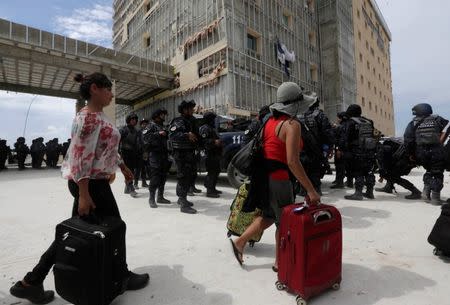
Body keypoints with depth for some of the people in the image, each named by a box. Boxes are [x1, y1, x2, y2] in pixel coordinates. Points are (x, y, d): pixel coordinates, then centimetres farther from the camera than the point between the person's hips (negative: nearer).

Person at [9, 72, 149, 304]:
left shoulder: (99, 116, 13)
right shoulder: (89, 117, -18)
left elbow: (107, 148, 21)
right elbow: (81, 156, -23)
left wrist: (123, 167, 25)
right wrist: (84, 194, -24)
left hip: (93, 182, 10)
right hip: (91, 184, -10)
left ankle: (31, 282, 28)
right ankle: (122, 276, 27)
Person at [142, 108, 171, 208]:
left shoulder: (163, 127, 23)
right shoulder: (151, 126, 0)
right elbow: (145, 137, -16)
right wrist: (158, 134, -19)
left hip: (164, 154, 7)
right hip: (155, 154, -7)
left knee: (163, 177, 9)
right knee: (155, 177, -10)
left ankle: (160, 197, 19)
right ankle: (151, 199, -3)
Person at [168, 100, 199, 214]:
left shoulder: (191, 121, 18)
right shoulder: (178, 122, -10)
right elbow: (172, 135, -26)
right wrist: (186, 135, -33)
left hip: (190, 153, 9)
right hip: (181, 154, -9)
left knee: (190, 177, 14)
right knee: (183, 178, -7)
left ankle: (182, 198, 30)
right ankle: (183, 205, -1)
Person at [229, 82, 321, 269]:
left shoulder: (271, 120, 9)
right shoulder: (292, 124, -16)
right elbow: (292, 162, -23)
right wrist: (310, 190, -19)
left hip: (264, 175, 8)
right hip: (278, 179, -8)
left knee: (269, 216, 24)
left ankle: (239, 242, 26)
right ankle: (280, 262, 30)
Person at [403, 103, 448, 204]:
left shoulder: (413, 123, 3)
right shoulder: (438, 120, 9)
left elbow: (408, 140, -4)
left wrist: (410, 153, 3)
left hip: (421, 153, 1)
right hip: (437, 152, -1)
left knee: (429, 170, 24)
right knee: (437, 173, 11)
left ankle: (426, 191, 15)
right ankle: (435, 197, 10)